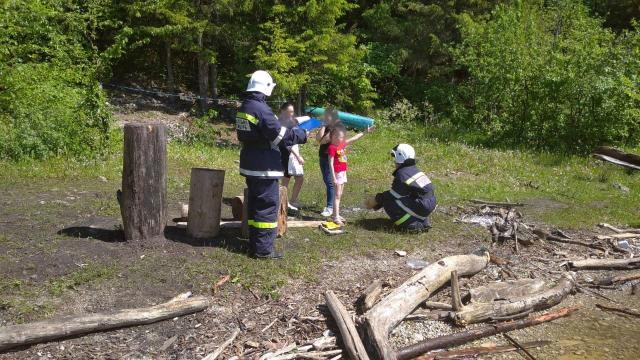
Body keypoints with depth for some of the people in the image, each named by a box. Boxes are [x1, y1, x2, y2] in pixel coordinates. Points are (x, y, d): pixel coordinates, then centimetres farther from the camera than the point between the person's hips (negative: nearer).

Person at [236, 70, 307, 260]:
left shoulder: (244, 108, 10)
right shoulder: (261, 109, -20)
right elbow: (281, 135, -20)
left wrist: (290, 129, 14)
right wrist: (302, 134, -6)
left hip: (250, 165, 9)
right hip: (264, 167, -9)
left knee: (255, 204, 16)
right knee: (267, 206, -3)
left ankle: (255, 243, 25)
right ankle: (263, 249, 2)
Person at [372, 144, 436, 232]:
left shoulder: (402, 175, -14)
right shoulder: (414, 170, 13)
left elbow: (392, 195, -6)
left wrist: (377, 199, 8)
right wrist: (382, 196, 23)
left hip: (422, 207, -9)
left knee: (388, 201, -7)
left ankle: (414, 225, -10)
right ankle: (423, 222, 16)